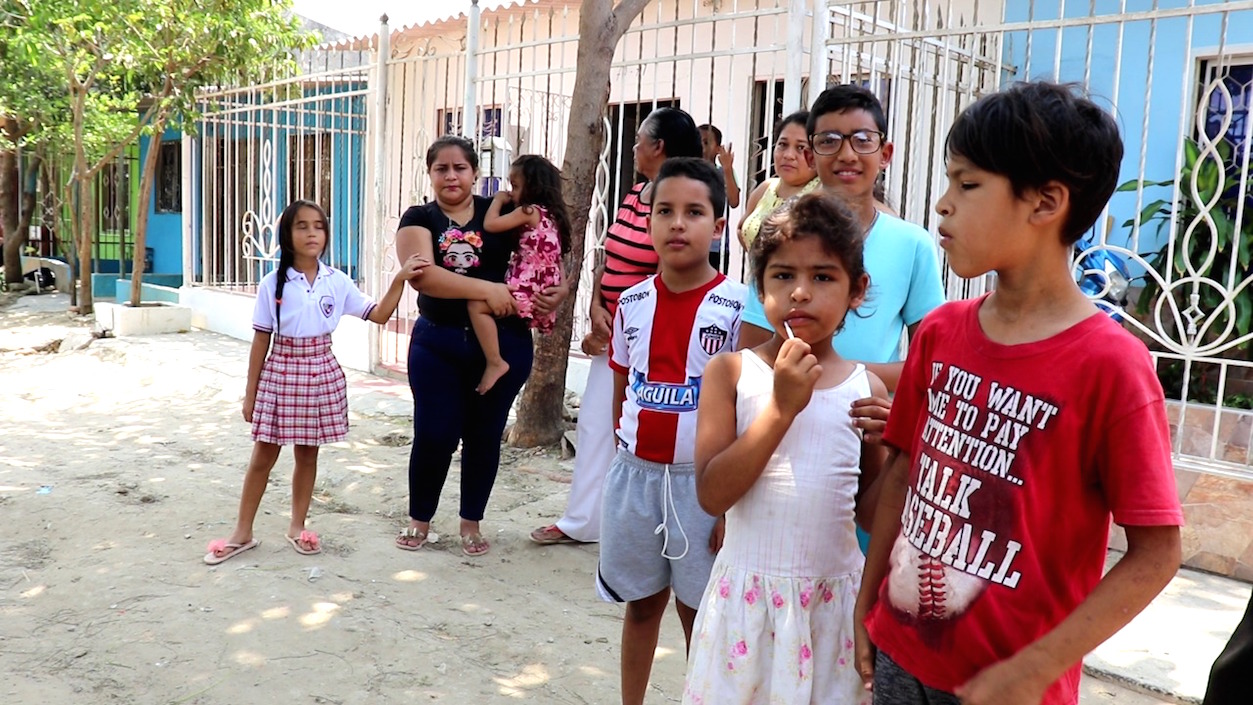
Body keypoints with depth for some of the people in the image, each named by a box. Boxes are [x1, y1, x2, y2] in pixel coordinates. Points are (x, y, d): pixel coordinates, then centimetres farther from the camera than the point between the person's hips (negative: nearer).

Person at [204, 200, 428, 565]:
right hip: (281, 373, -2)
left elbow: (379, 315, -1)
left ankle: (297, 526, 27)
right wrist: (250, 392, -1)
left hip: (321, 373, 2)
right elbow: (261, 340, -3)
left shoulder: (337, 281, 0)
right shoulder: (273, 283, -6)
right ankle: (242, 533, 18)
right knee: (264, 455, 6)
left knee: (308, 453, 12)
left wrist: (399, 279, -13)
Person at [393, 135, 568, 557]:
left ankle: (471, 522, 26)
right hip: (438, 343, -1)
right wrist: (487, 290, -25)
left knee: (485, 435, 9)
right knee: (433, 435, 1)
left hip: (503, 342, 1)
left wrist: (558, 290, -13)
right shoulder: (419, 219, -1)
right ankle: (419, 519, 24)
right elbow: (422, 274, -18)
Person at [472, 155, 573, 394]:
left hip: (527, 293, -10)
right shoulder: (550, 215, 20)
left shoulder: (529, 211, -8)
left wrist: (498, 199, 5)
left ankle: (495, 363, -22)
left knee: (477, 304, -19)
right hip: (541, 295, 10)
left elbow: (490, 224, -9)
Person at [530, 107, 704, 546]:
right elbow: (608, 259, 12)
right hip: (611, 333, 9)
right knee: (594, 424, 13)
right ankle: (581, 521, 26)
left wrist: (618, 323, -11)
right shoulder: (633, 194, 10)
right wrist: (596, 309, -2)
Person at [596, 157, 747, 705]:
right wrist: (625, 451, 11)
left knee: (698, 612, 9)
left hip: (701, 479, -4)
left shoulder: (737, 307, -10)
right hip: (634, 474, 4)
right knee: (641, 603, 18)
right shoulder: (632, 303, 3)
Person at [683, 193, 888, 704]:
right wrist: (781, 407, -20)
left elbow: (868, 506, 7)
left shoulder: (866, 389, 1)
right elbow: (711, 493, -15)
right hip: (749, 591, -2)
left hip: (834, 595, 2)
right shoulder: (731, 373, -6)